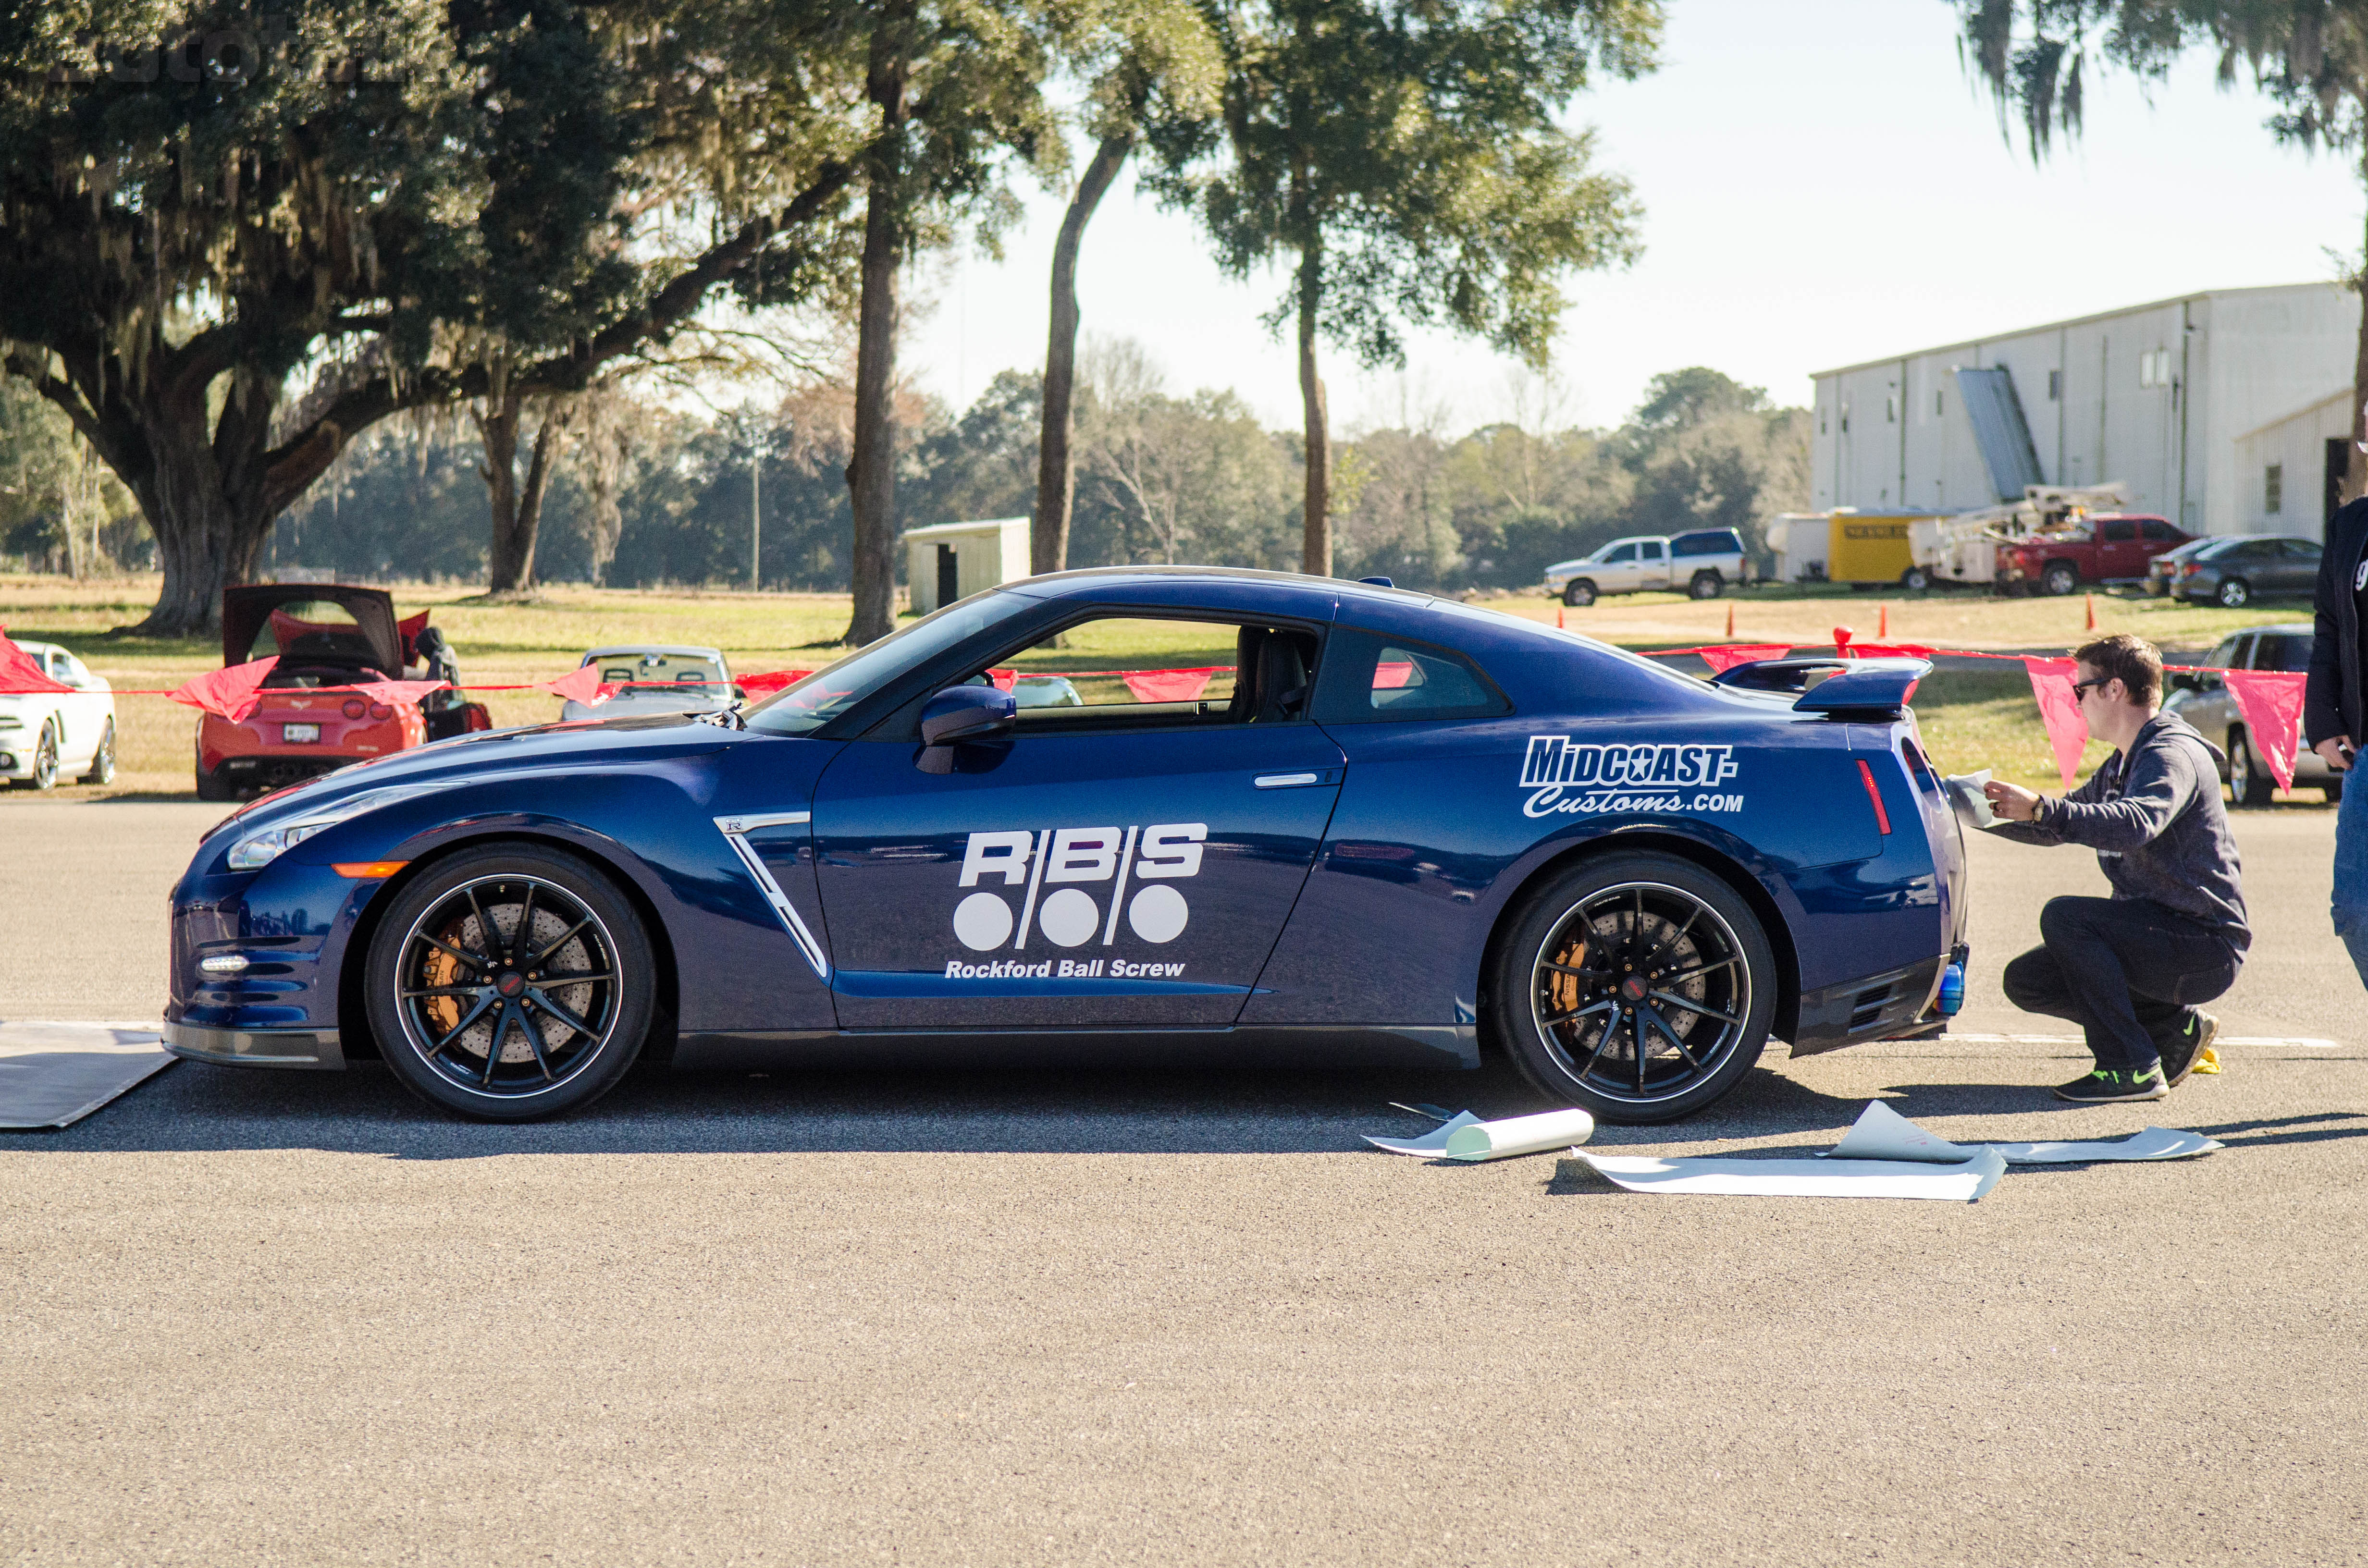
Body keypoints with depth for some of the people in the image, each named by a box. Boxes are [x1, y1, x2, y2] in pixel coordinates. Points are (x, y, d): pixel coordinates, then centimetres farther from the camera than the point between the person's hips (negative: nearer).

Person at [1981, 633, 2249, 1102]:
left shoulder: (2172, 755, -16)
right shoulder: (2120, 766, 16)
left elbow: (2135, 825, -36)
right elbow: (2057, 828, 27)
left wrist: (2041, 809, -42)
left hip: (2205, 944, -10)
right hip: (2161, 933, 10)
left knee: (2064, 917, -26)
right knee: (2026, 980, 3)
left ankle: (2131, 1068, -22)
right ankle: (2176, 1027, 9)